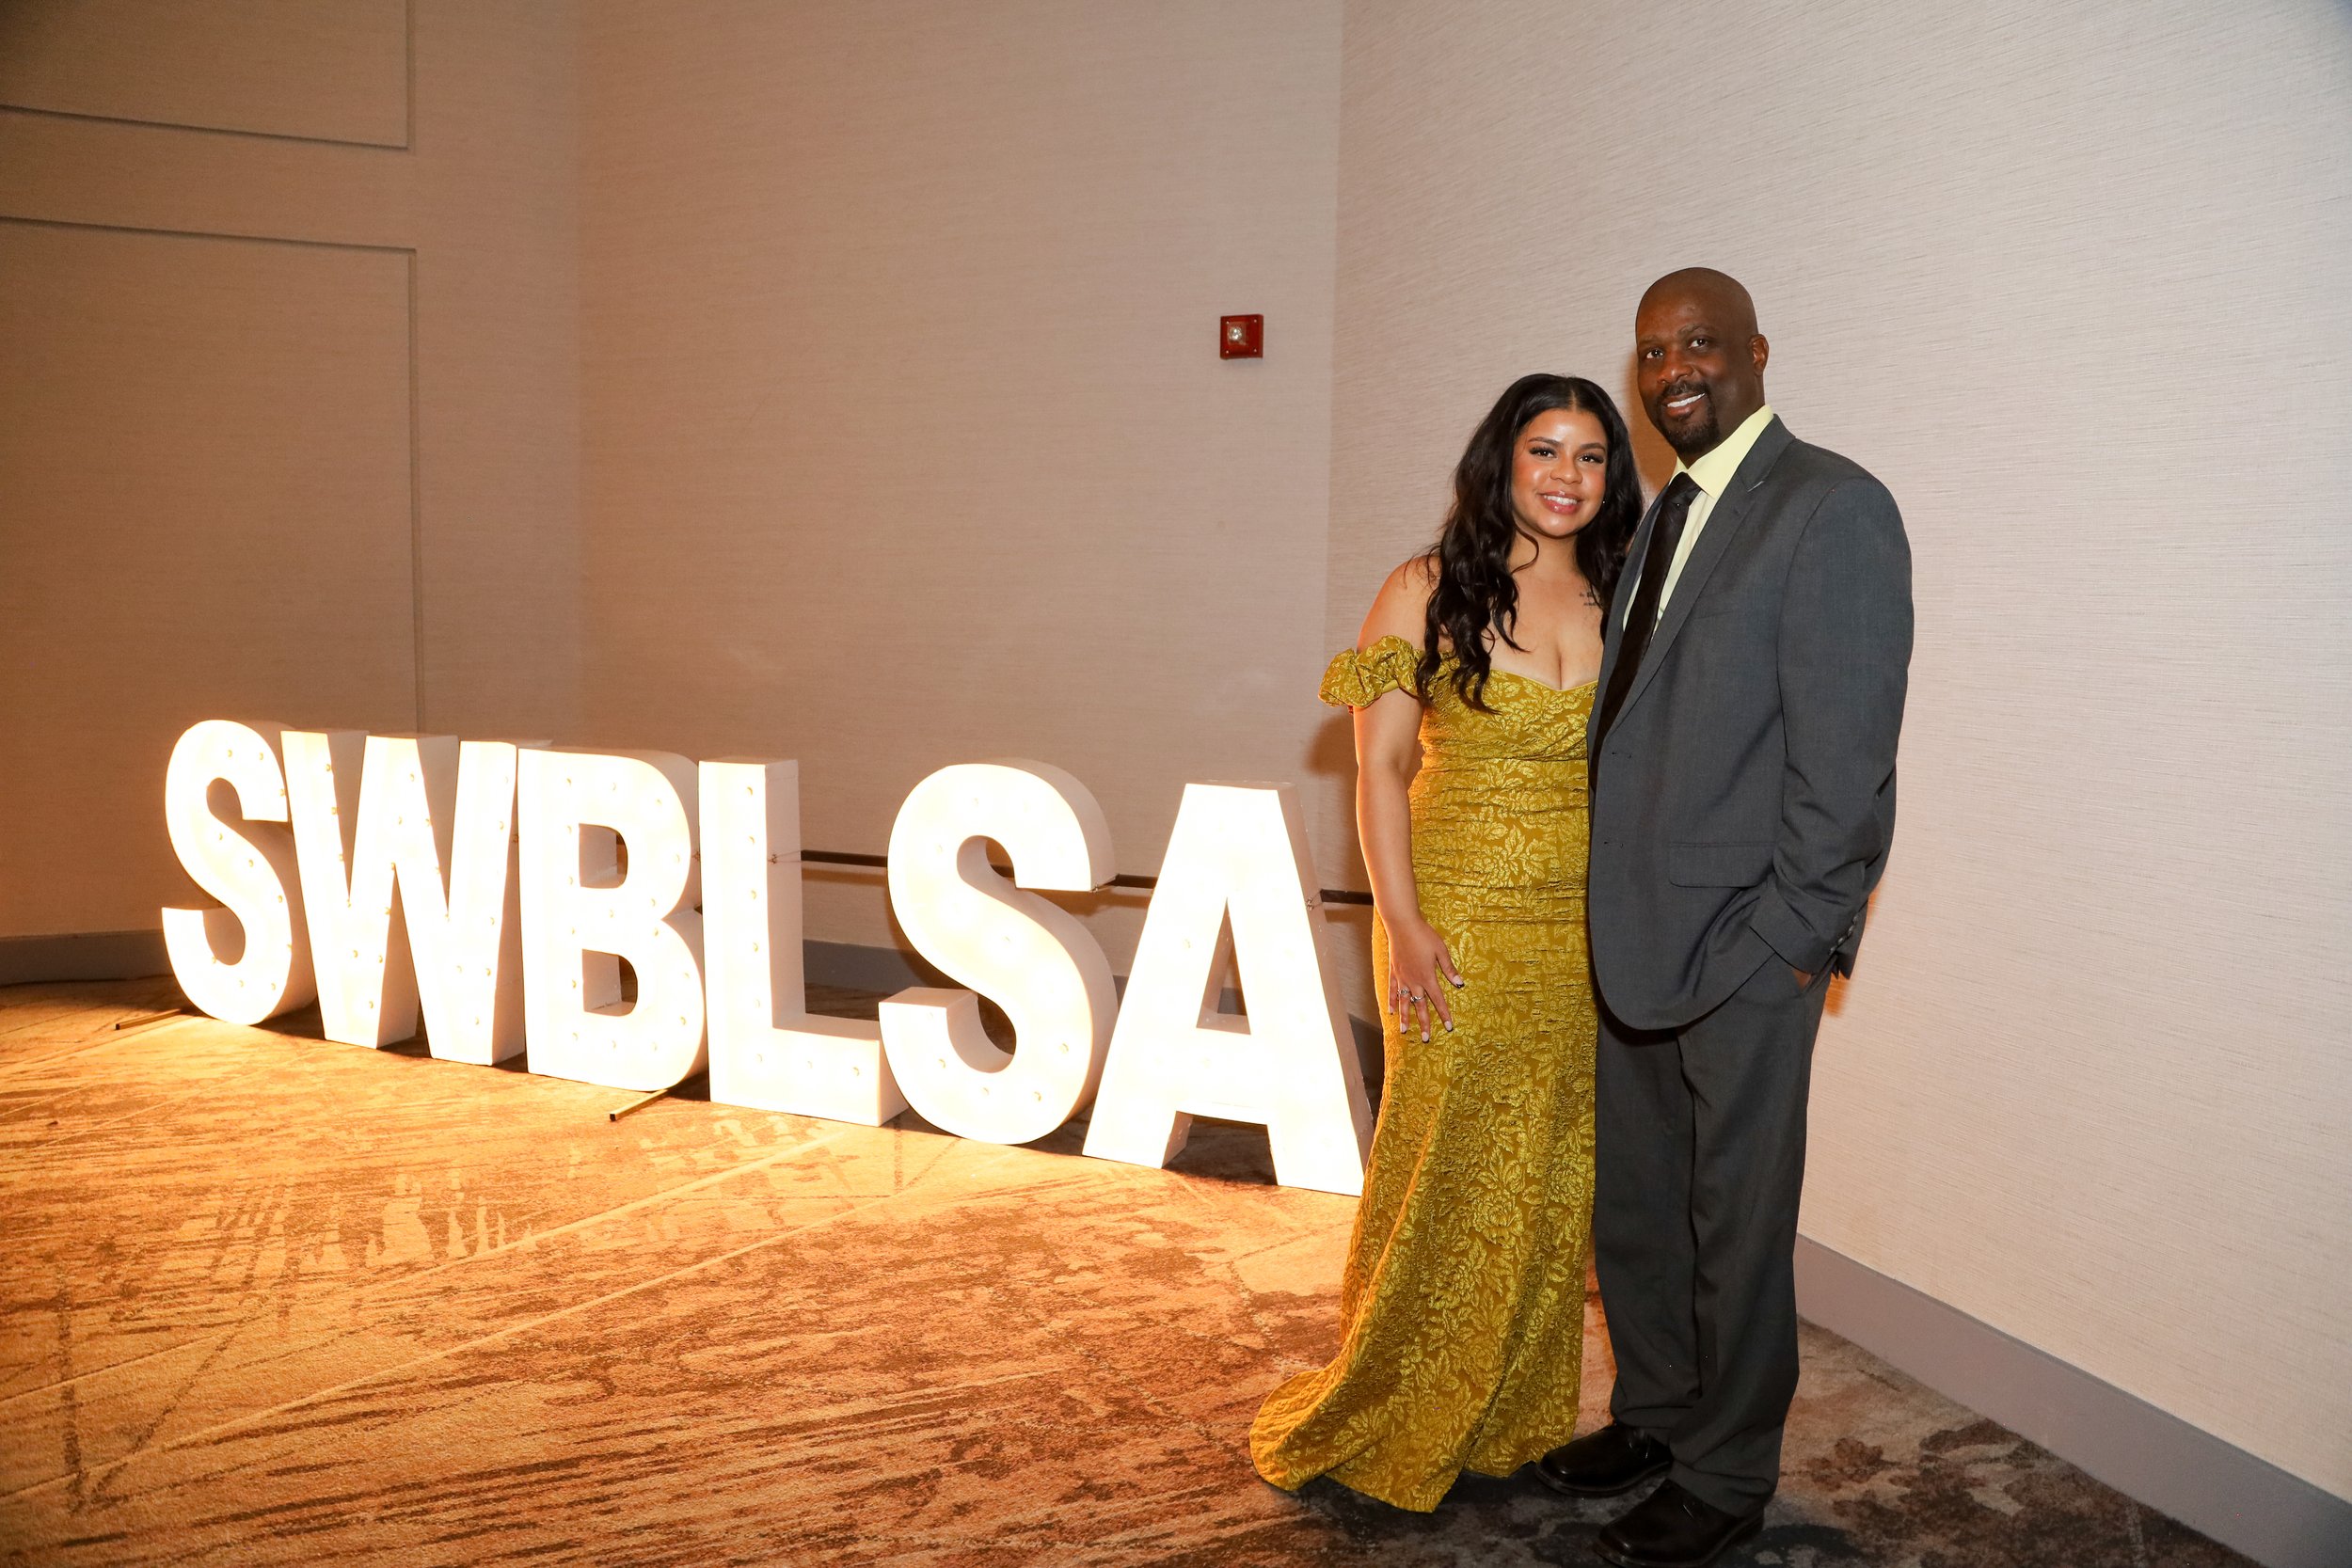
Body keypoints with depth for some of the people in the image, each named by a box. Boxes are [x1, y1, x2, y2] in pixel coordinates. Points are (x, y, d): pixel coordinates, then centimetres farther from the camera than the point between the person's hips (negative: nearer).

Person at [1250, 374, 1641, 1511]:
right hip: (1459, 926, -4)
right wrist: (1406, 925, -13)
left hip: (1584, 935, 4)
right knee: (1444, 1173, 2)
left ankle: (1513, 1419, 29)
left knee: (1550, 1182, 11)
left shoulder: (1620, 603, 7)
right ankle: (1385, 1429, 21)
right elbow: (1379, 762, -6)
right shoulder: (1431, 590, -3)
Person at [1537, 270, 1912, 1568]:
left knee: (1736, 1218, 7)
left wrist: (1789, 935, -17)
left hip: (1747, 938, -8)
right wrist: (1609, 904, 10)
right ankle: (1654, 1416, 38)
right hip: (1634, 930, 8)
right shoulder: (1666, 518, 15)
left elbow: (1845, 747, -16)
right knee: (1632, 1203, 18)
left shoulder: (1832, 507, -11)